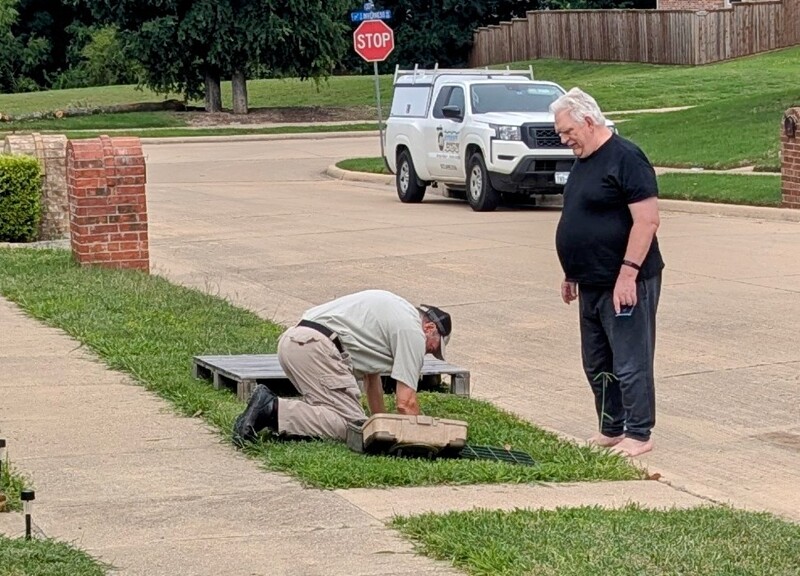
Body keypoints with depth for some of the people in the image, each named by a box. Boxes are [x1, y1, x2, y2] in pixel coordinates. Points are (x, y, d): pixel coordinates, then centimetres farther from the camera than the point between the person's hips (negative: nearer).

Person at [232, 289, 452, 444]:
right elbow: (406, 402, -2)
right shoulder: (412, 331, 1)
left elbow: (371, 375, 35)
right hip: (315, 348, -10)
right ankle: (273, 410, -20)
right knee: (352, 425, -10)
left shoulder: (396, 311, 31)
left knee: (332, 411, 19)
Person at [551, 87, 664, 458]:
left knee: (630, 364, -4)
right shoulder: (584, 162, 14)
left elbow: (647, 220, -20)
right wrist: (571, 274, 22)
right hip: (592, 285, 10)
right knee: (597, 366, 14)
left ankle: (639, 435, 3)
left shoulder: (625, 159, -15)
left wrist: (628, 273, -23)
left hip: (626, 284, -10)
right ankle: (612, 431, 24)